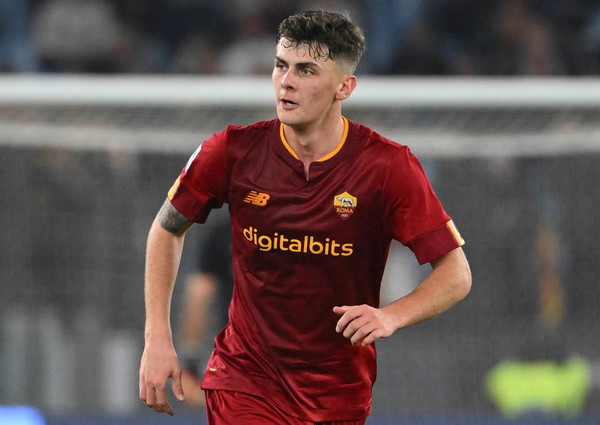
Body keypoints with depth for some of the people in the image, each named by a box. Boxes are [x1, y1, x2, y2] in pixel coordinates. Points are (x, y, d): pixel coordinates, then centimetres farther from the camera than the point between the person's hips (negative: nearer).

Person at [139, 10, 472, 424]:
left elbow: (456, 274, -10)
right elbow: (167, 229, 9)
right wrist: (157, 339, 1)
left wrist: (391, 316, -28)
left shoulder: (389, 166, -12)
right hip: (244, 383, 0)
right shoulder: (233, 152, -8)